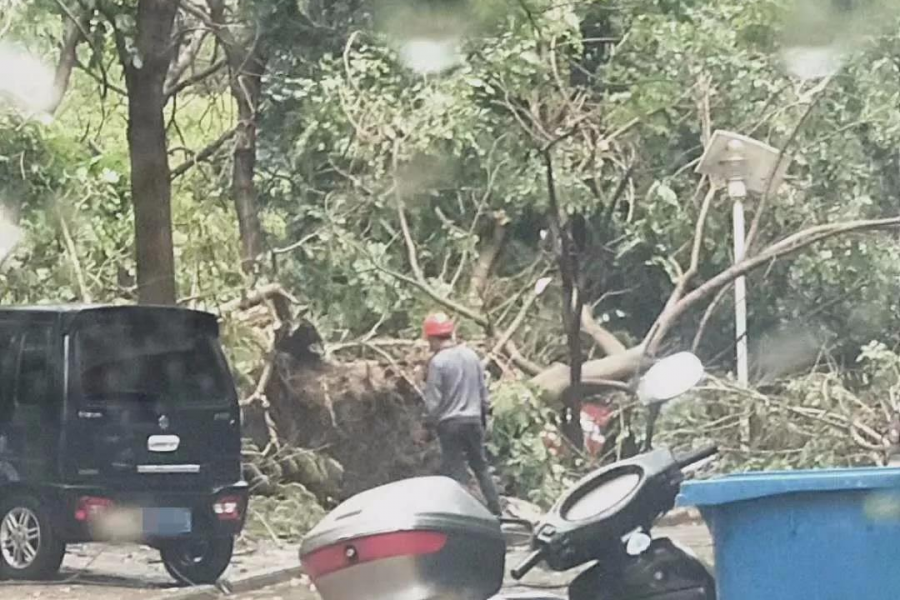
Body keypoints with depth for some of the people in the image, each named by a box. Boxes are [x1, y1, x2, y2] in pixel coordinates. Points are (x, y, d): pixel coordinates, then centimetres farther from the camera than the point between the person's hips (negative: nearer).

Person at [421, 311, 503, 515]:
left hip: (450, 422, -5)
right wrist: (484, 413, 21)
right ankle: (495, 509, 18)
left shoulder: (437, 361, -15)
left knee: (454, 470, 1)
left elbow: (433, 400, -13)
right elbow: (483, 389, 10)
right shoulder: (471, 355, 3)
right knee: (481, 466, 16)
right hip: (474, 419, 6)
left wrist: (432, 420, 3)